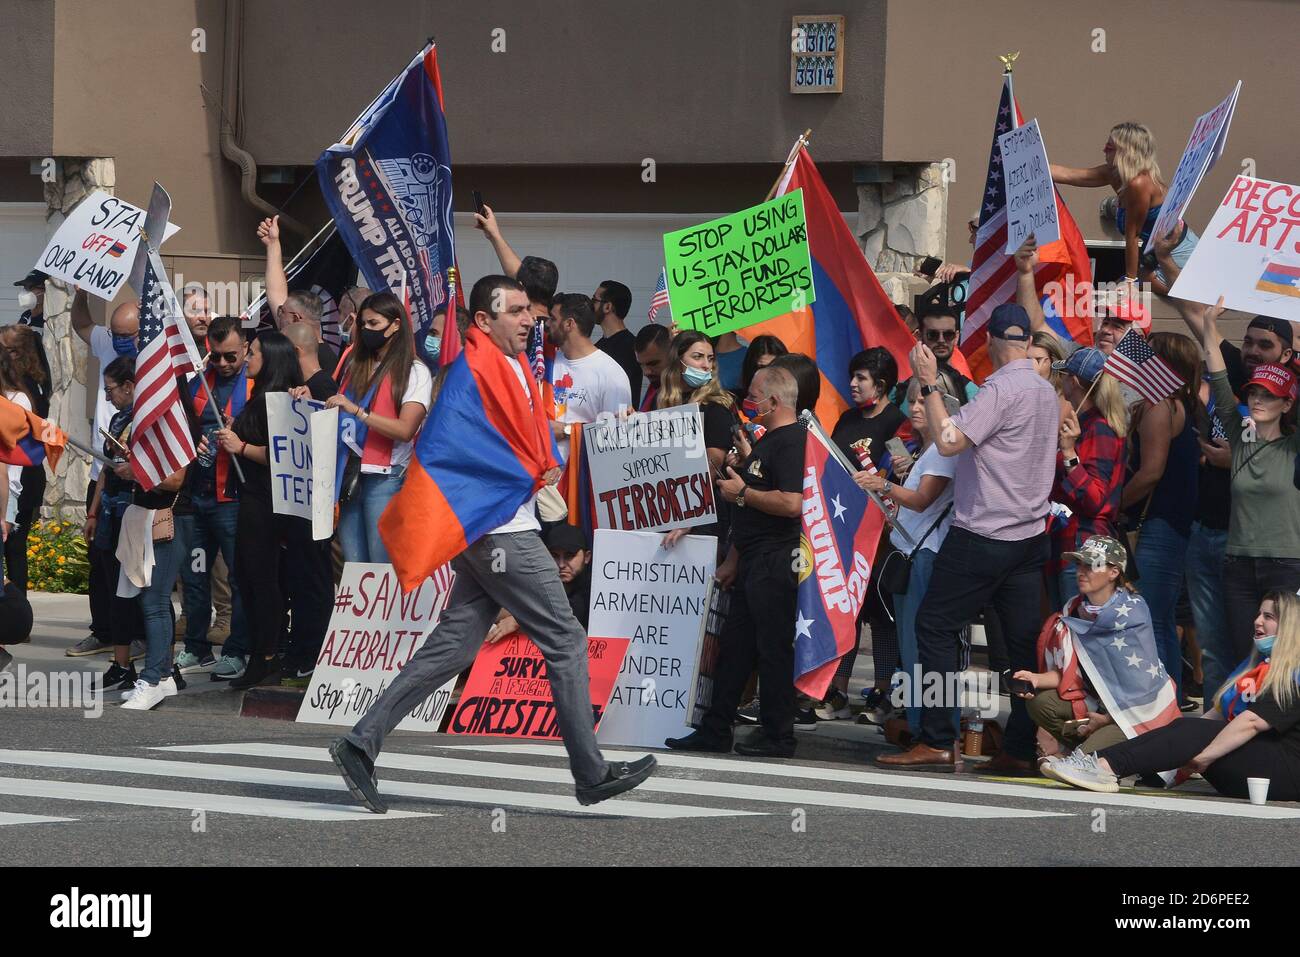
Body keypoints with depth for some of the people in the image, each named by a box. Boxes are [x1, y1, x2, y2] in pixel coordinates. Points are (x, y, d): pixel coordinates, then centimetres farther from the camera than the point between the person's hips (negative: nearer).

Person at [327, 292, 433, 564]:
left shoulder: (415, 371, -1)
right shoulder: (356, 365, 18)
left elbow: (405, 429, -13)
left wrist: (356, 411, -19)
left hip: (384, 478, -6)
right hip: (349, 475, 6)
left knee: (382, 566, -8)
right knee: (352, 566, 3)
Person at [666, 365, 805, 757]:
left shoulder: (792, 442, -14)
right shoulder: (767, 440, 20)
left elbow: (792, 503, -27)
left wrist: (742, 493, -15)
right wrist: (733, 560, 24)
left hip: (775, 562, -11)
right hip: (753, 562, 11)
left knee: (773, 648, -5)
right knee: (734, 644, 11)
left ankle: (777, 735, 1)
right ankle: (715, 731, 14)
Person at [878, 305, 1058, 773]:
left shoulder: (1000, 390, -16)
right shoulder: (1046, 391, 12)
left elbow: (949, 441, -22)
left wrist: (930, 385, -11)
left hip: (983, 536, -8)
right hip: (1030, 536, 8)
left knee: (935, 627, -1)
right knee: (1024, 640, 5)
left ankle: (937, 741, -6)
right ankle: (1022, 748, 2)